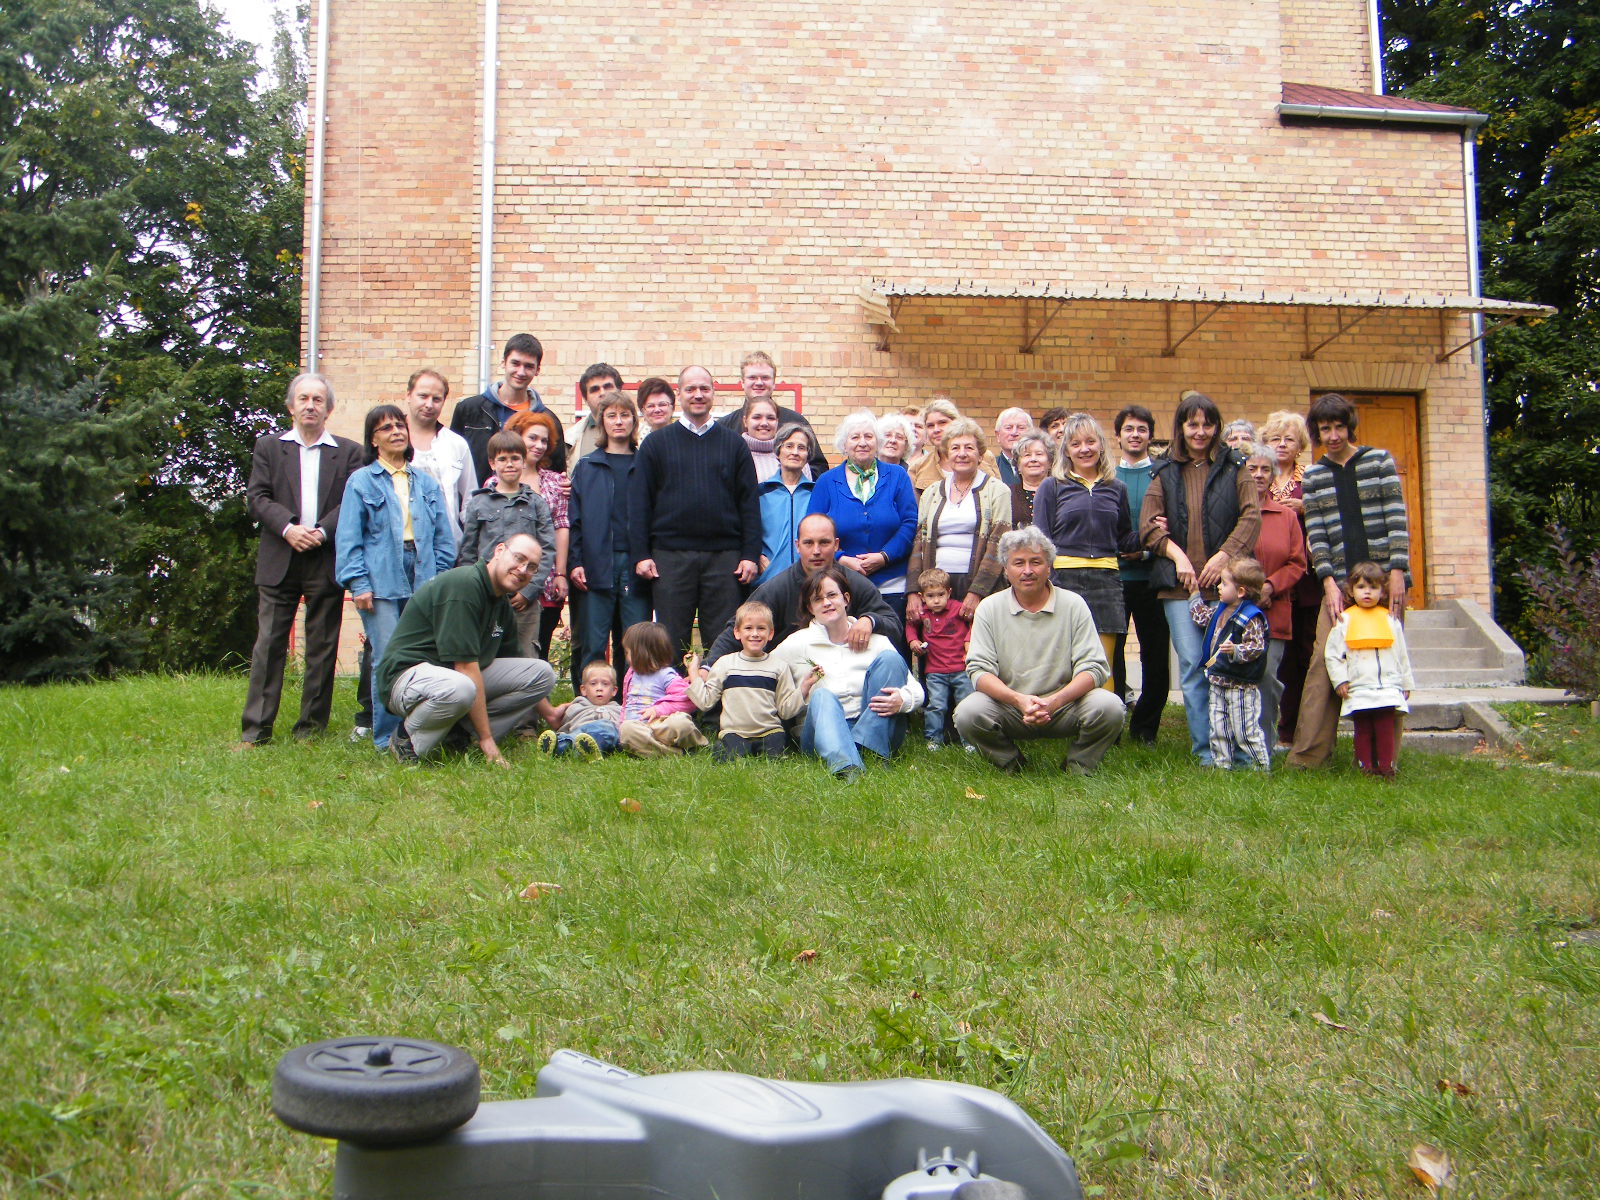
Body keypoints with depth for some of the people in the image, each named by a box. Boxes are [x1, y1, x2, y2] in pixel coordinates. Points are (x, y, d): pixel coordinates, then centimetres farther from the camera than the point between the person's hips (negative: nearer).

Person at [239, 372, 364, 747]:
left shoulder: (348, 452, 9)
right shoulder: (268, 446, 12)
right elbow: (257, 496, 3)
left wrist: (321, 532, -15)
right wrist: (288, 529, -13)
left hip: (327, 561, 0)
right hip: (279, 561, 1)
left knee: (322, 647, 4)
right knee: (269, 644, -1)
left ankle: (312, 727, 13)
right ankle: (255, 730, 3)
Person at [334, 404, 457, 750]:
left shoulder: (426, 483, 16)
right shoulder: (361, 482, 6)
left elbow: (444, 537, 14)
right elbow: (349, 538, 1)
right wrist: (358, 583, -8)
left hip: (423, 584, 3)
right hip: (382, 583, -3)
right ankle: (386, 738, 3)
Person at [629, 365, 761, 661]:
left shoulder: (734, 444, 10)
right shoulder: (657, 443, 8)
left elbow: (749, 502, 7)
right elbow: (639, 503, 5)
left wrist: (751, 555, -1)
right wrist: (641, 555, -4)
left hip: (724, 558, 1)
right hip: (671, 556, 0)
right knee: (671, 643, 4)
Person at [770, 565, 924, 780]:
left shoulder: (875, 641, 10)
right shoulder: (797, 644, 9)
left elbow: (916, 690, 5)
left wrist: (902, 700, -19)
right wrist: (802, 692, -13)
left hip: (875, 732, 1)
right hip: (822, 731, -1)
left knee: (888, 658, -14)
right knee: (822, 697, -31)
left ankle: (866, 751, -30)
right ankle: (846, 767, -60)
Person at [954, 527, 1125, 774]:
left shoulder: (1073, 604, 0)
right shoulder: (989, 608, 1)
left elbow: (1094, 668, -7)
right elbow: (979, 670, -7)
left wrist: (1054, 701, -25)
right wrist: (1018, 699, -26)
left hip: (1063, 706, 0)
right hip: (1008, 706, 0)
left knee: (1108, 707, -28)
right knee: (968, 713, -28)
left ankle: (1077, 765, 2)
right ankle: (1010, 763, 3)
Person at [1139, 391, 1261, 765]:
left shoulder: (1233, 469, 11)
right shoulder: (1165, 474, 14)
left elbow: (1251, 516, 0)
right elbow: (1148, 526, 7)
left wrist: (1224, 556, -11)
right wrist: (1177, 554, -8)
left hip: (1224, 580, -1)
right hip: (1179, 583, 1)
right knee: (1191, 665, -3)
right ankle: (1205, 749, 1)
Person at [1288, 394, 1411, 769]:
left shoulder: (1379, 460, 7)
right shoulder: (1313, 475, 11)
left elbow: (1397, 519, 0)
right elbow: (1316, 533, 4)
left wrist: (1397, 572, -9)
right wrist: (1329, 582, -8)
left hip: (1384, 578, -1)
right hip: (1340, 582, 1)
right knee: (1323, 663, -7)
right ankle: (1308, 757, -5)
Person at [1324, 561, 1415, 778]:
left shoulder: (1390, 620, 11)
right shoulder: (1345, 620, 4)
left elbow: (1402, 655, 18)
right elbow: (1332, 654, 4)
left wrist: (1406, 683, 18)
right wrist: (1340, 680, -4)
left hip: (1388, 688, 1)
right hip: (1358, 690, -1)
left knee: (1386, 727, -3)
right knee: (1363, 729, 0)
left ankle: (1386, 767, 2)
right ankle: (1366, 767, 5)